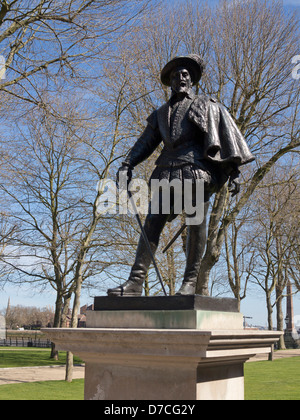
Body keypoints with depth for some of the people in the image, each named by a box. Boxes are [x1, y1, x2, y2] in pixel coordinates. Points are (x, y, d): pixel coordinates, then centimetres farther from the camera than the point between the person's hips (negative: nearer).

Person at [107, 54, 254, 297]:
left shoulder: (206, 106, 14)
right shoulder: (161, 113, 26)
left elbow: (227, 136, 6)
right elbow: (146, 143, 21)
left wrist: (234, 170, -5)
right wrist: (127, 165, 6)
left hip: (196, 169, -3)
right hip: (167, 172, 4)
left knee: (196, 223, -9)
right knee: (152, 222, -8)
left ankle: (190, 282, -3)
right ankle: (136, 282, -13)